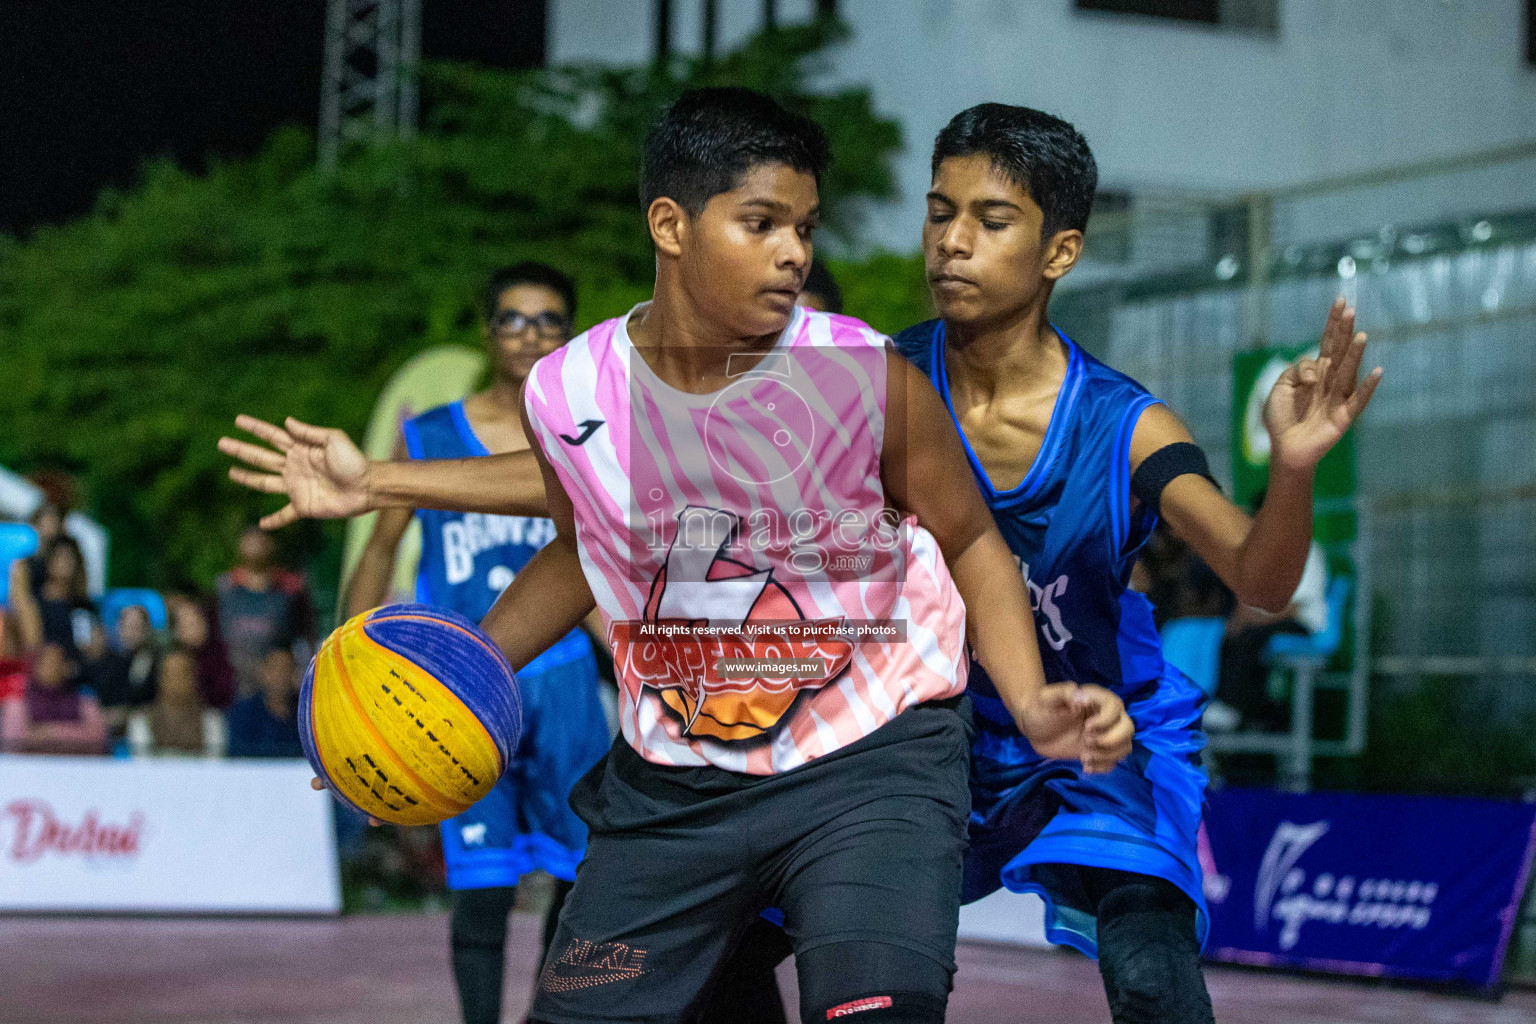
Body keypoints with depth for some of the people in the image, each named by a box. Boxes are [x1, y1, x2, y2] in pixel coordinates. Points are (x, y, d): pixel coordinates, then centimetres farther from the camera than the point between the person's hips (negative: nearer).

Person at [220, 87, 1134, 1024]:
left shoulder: (870, 381, -15)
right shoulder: (569, 394, -6)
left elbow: (971, 544, 0)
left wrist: (1031, 704, -15)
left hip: (871, 765, -3)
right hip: (674, 782, 3)